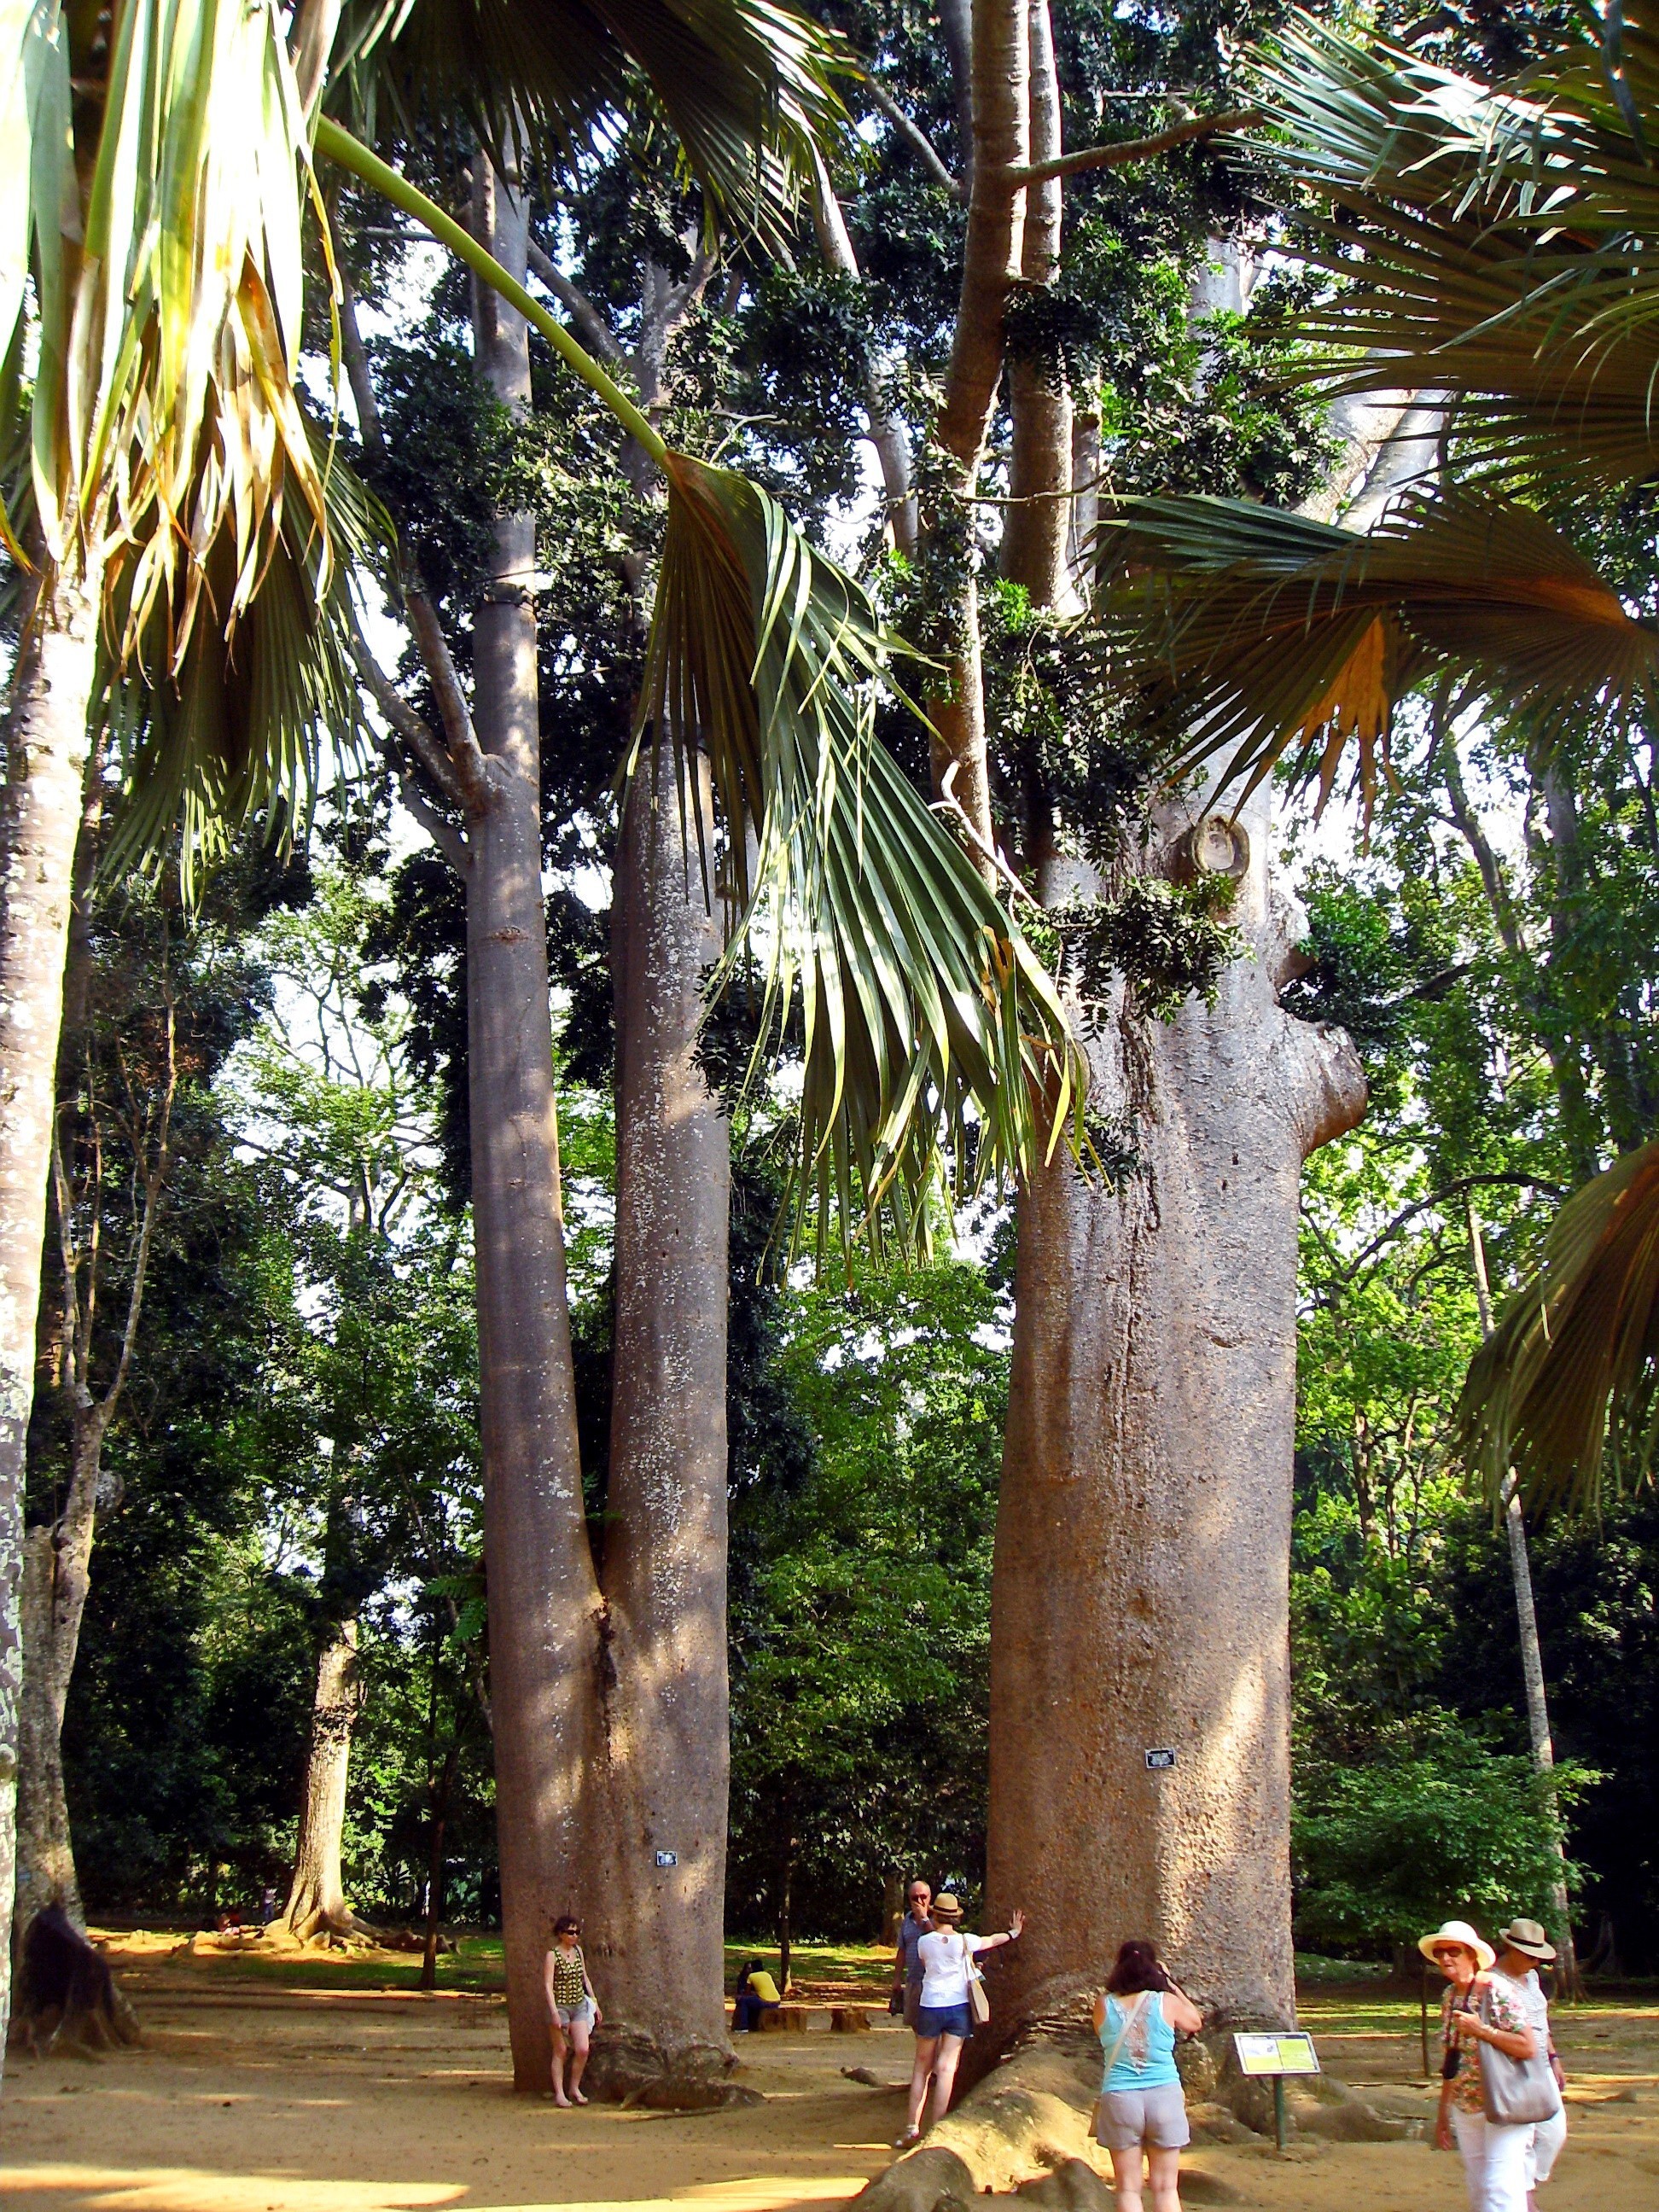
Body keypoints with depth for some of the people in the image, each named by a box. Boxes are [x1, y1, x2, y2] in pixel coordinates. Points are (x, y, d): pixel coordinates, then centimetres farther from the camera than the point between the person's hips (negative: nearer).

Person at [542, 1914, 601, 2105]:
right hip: (560, 2006, -5)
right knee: (560, 2051, 1)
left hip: (580, 2005, 5)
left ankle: (575, 2088, 11)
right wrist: (554, 2012, -22)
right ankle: (559, 2093, 9)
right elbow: (548, 1985, -14)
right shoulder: (553, 1955, -9)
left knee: (583, 2049, -5)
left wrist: (595, 2004, 16)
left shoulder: (578, 1951, 8)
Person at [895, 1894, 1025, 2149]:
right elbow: (991, 1940, 17)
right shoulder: (965, 1941, -2)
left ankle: (912, 2127, 6)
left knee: (922, 2067, 10)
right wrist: (1013, 1933, 35)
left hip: (930, 2007, 0)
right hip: (958, 2007, 0)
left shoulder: (924, 1941, -3)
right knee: (946, 2067, -1)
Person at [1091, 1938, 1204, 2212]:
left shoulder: (1104, 2005, -2)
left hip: (1119, 2098, 0)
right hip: (1164, 2096, 0)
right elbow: (1195, 2022, 15)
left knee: (1128, 2189, 6)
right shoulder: (1166, 2002, -4)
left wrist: (1116, 1982, 16)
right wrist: (1170, 1984, 20)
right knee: (1165, 2188, 7)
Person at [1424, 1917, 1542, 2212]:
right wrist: (1443, 2112, 15)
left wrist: (1481, 2030, -24)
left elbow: (1528, 2047, -20)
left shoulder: (1496, 1991, -14)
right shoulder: (1449, 1996, 7)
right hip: (1465, 2108, 7)